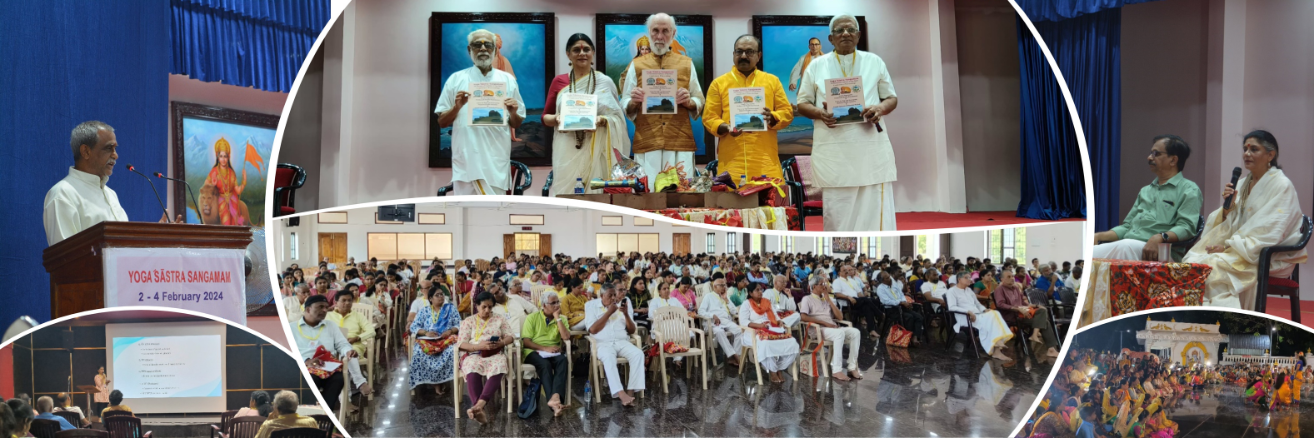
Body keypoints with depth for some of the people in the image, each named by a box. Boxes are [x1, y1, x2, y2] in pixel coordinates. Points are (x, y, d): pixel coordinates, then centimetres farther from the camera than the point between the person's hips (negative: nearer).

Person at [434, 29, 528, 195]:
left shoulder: (508, 80, 11)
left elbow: (516, 124, 14)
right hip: (466, 159, -1)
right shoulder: (456, 79, 8)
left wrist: (513, 113, -8)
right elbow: (442, 122, 9)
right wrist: (457, 107, -9)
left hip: (497, 160, 1)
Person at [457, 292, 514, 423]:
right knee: (472, 372, -39)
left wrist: (501, 342, -14)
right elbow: (461, 343, 1)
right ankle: (480, 410, -50)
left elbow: (511, 336, 10)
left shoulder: (499, 319, 19)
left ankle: (479, 405, -53)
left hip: (495, 354, 1)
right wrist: (480, 346, -17)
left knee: (498, 369, -38)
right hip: (473, 354, -1)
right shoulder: (468, 321, 13)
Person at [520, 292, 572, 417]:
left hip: (553, 352, 2)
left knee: (563, 361, -34)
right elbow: (526, 341, -4)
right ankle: (554, 399, -44)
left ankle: (555, 397, -51)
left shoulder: (562, 318, 13)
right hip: (534, 351, -2)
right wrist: (545, 348, -16)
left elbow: (566, 337, -5)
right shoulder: (532, 318, 5)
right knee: (545, 364, -37)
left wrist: (557, 317, -5)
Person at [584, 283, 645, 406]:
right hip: (603, 343, -3)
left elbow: (632, 331, 10)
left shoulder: (623, 304, 12)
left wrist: (626, 314, -7)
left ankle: (631, 391, -31)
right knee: (608, 357, -37)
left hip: (622, 342, 3)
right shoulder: (592, 305, 5)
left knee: (638, 354, -28)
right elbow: (593, 330, -8)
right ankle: (621, 394, -47)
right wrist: (609, 312, -9)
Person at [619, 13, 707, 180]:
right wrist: (633, 103, -11)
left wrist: (689, 102, -8)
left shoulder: (687, 64, 14)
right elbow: (624, 107, 11)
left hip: (680, 142, 1)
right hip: (646, 143, 0)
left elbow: (700, 103, 13)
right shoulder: (636, 65, 12)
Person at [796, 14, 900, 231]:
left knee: (875, 210, -4)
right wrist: (819, 113, -12)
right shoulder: (817, 65, 9)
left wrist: (880, 108, -9)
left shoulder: (874, 62, 12)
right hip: (833, 150, 0)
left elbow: (892, 98, 14)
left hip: (871, 147, 1)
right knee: (836, 213, 1)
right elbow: (802, 103, 10)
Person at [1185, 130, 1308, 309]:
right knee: (1192, 261, -21)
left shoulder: (1281, 186, -7)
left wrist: (1228, 247, -17)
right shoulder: (1243, 184, 15)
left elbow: (1269, 234, -15)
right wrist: (1227, 209, -7)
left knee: (1215, 265, -31)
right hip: (1238, 250, 6)